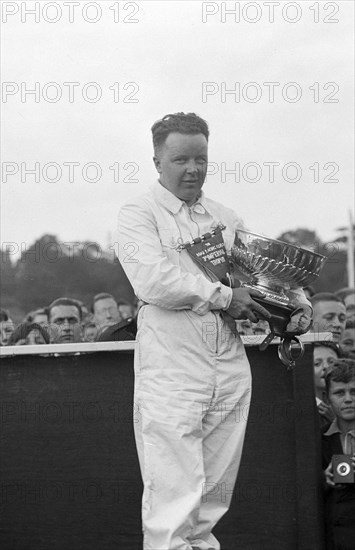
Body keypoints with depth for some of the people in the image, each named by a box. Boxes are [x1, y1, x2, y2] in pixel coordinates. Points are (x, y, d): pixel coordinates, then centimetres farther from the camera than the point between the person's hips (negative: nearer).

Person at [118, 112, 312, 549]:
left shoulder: (225, 218, 18)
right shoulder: (139, 214, -1)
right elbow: (153, 280, -15)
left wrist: (297, 301, 1)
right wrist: (223, 297, -12)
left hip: (230, 369, 6)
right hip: (171, 373, -6)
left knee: (216, 488, 11)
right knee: (173, 493, -7)